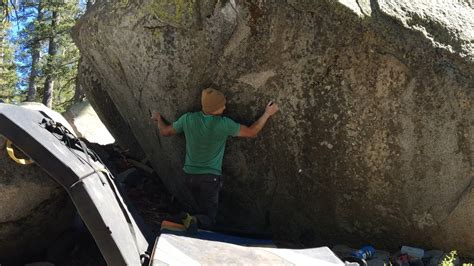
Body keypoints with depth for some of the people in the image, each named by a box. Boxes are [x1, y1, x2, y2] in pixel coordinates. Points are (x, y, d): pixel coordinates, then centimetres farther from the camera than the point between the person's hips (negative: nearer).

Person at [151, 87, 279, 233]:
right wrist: (267, 113, 1)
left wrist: (158, 118, 25)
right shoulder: (224, 124, -20)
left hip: (190, 175, 4)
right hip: (210, 177, -4)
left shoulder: (188, 119, -10)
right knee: (209, 218, 4)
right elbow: (252, 132, -11)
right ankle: (195, 220, -26)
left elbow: (164, 132, 5)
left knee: (202, 208, 29)